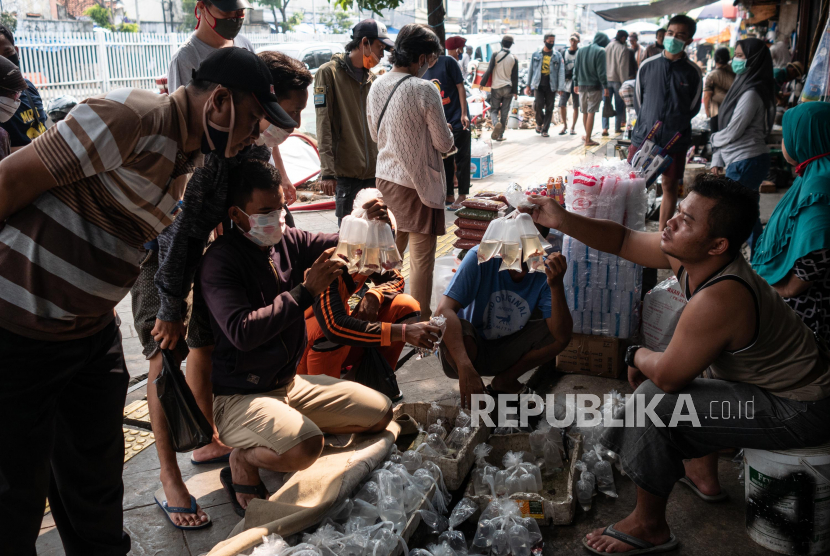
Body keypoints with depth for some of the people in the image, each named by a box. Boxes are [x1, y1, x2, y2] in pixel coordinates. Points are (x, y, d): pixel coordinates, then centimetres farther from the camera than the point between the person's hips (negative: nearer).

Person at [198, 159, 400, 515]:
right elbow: (242, 332, -30)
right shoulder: (219, 262, -19)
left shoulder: (287, 241, 2)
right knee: (304, 448, -35)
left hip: (290, 384, 8)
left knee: (380, 412, 8)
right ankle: (243, 460, -2)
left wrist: (370, 222, -17)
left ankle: (290, 431, 17)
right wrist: (305, 291, -28)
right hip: (240, 396, -8)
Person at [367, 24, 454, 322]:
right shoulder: (424, 90, -17)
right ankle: (421, 320, 10)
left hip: (385, 177, 7)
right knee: (421, 256, 3)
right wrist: (446, 132, 10)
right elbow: (444, 144, -12)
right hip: (418, 183, -7)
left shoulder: (377, 86, 2)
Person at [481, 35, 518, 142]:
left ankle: (496, 123, -26)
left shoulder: (496, 55, -6)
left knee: (494, 109, 7)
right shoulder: (514, 59, 1)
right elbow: (515, 77, 3)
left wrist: (482, 82, 1)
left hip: (496, 87, -2)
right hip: (508, 88, 2)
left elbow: (489, 70, -9)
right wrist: (515, 92, 7)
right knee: (504, 112, 8)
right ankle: (500, 135, 8)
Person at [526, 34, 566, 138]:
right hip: (538, 85, 0)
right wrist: (528, 85, 9)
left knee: (549, 108, 1)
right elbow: (531, 70, 13)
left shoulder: (557, 55, 6)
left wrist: (560, 88, -8)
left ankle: (545, 130, 10)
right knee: (539, 105, -13)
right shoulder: (536, 54, 8)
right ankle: (539, 123, 14)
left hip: (551, 86, 1)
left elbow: (561, 72, 2)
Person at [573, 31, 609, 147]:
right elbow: (601, 71, -13)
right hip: (595, 86, -5)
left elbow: (576, 69, 11)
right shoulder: (600, 51, -9)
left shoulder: (581, 50, 8)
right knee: (591, 113, -3)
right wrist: (605, 86, -8)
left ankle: (587, 136, 29)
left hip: (582, 86, 6)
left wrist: (576, 84, 16)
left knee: (585, 112, 15)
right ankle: (588, 139, -2)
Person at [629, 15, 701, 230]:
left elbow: (693, 107, 6)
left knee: (670, 186, 8)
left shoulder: (693, 72, -2)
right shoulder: (647, 65, 0)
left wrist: (673, 125, -1)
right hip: (643, 136, 0)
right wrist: (647, 123, 3)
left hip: (675, 140, 0)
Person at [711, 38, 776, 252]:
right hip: (742, 161, 10)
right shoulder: (743, 85, 12)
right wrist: (717, 160, 13)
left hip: (746, 162, -10)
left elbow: (732, 132, -17)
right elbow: (728, 128, 13)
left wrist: (714, 138, 3)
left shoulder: (752, 93, -17)